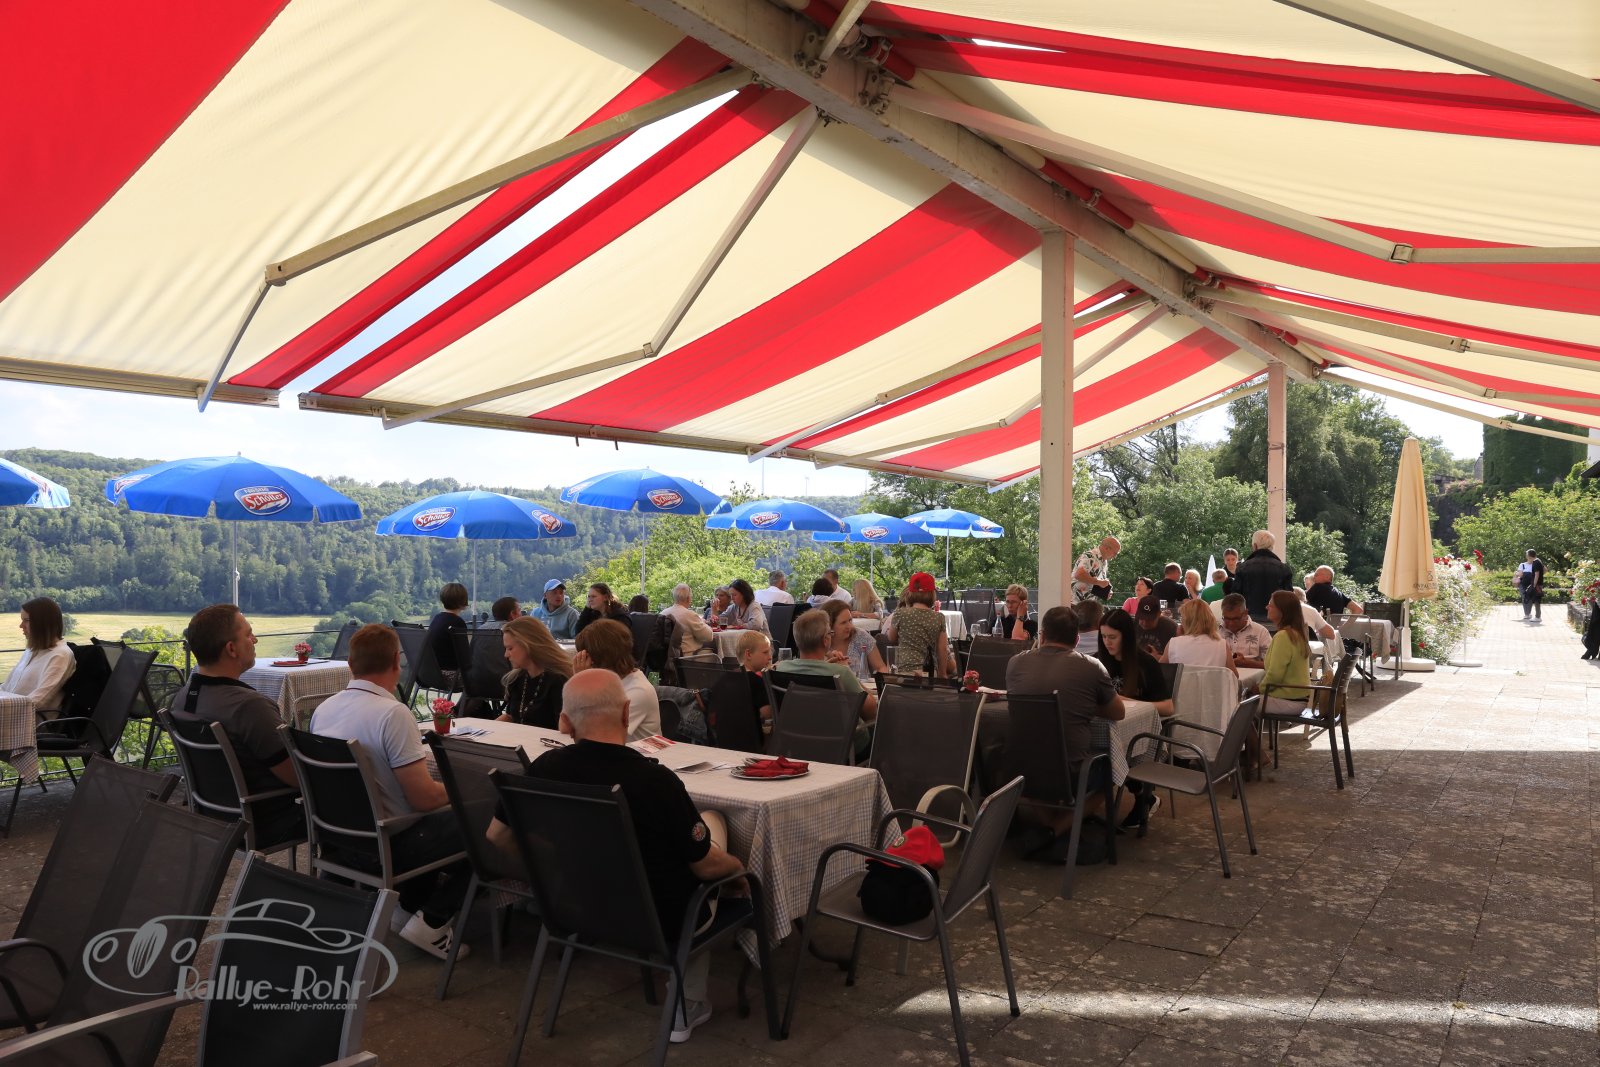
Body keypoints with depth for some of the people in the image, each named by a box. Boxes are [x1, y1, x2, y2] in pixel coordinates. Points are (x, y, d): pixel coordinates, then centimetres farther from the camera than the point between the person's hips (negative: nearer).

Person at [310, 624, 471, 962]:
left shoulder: (323, 708, 0)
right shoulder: (392, 713, -24)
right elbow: (424, 798, -22)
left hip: (333, 838, 8)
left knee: (434, 822, 26)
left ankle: (408, 904, 23)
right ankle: (431, 923, 2)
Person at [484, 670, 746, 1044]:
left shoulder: (543, 769, -15)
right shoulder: (655, 780, -29)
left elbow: (498, 837, 2)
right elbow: (706, 866, -17)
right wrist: (737, 867, 6)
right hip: (661, 922, -5)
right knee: (712, 819, 21)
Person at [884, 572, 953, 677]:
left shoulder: (900, 614, -5)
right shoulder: (939, 618, 1)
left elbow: (891, 639, 11)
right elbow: (942, 650, 4)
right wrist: (942, 674, 15)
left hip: (906, 670, -2)